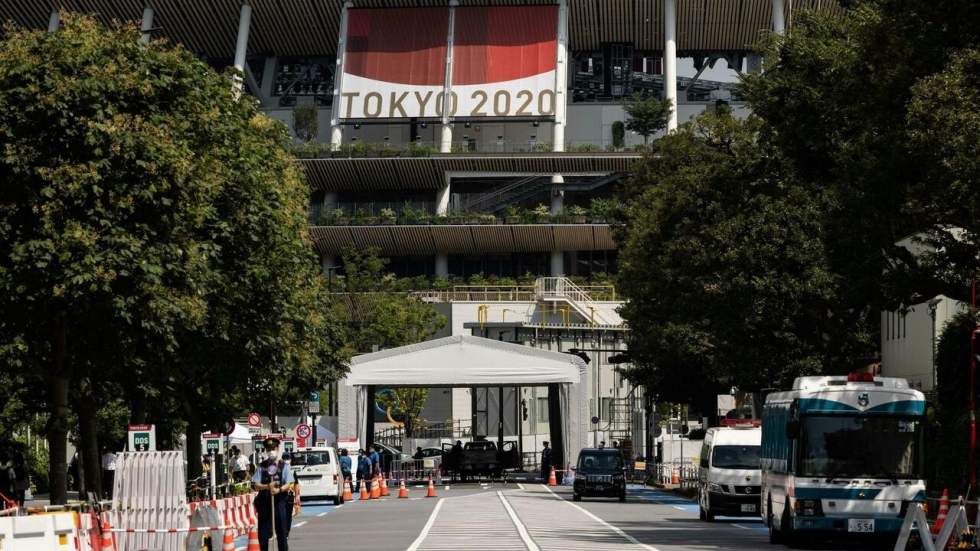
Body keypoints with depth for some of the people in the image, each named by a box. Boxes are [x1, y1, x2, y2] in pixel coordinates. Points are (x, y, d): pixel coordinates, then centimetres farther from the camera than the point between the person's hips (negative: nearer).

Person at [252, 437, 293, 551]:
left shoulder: (284, 466, 3)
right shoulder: (261, 467, 6)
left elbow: (288, 484, -3)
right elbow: (256, 486, 0)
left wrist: (279, 489, -22)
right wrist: (267, 486, -19)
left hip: (279, 500, -1)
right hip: (264, 500, 1)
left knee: (281, 529, 3)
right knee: (263, 531, 5)